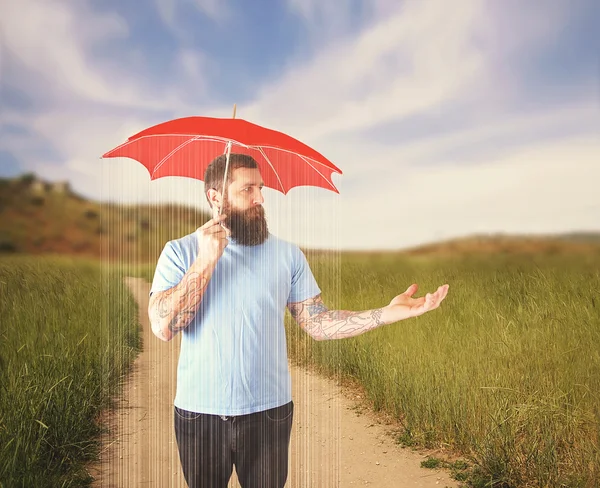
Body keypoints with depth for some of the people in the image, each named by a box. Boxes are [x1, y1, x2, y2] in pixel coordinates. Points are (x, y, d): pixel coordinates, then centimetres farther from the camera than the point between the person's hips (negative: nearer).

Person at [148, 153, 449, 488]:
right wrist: (206, 260, -20)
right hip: (200, 413, -1)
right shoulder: (180, 252, -4)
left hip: (270, 411, 1)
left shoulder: (288, 254, 1)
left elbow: (318, 323, -3)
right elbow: (163, 327, -15)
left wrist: (388, 314, -14)